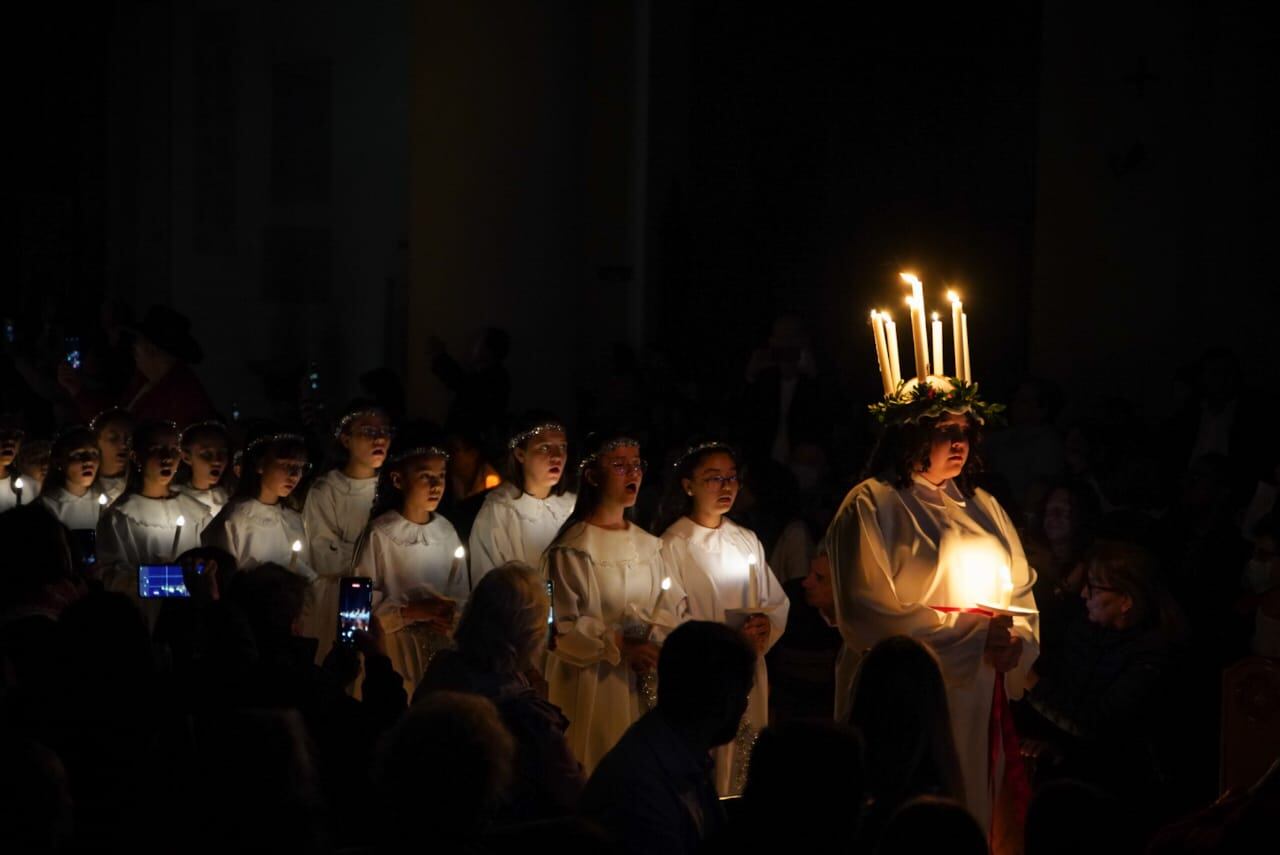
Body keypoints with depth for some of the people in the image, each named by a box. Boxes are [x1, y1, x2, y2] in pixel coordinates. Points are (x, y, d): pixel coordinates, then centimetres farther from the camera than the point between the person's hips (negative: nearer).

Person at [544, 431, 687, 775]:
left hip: (644, 686, 6)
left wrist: (654, 637, -12)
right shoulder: (572, 548, -8)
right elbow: (563, 626, -11)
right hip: (593, 685, -6)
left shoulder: (649, 546, 12)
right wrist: (620, 646, -18)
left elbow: (675, 608, 8)